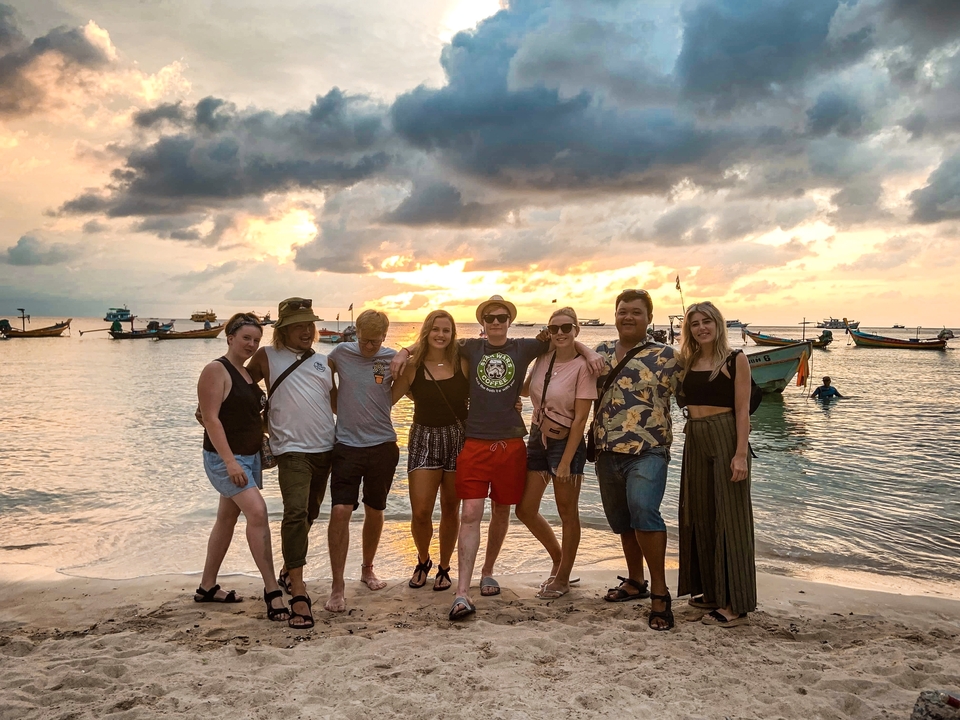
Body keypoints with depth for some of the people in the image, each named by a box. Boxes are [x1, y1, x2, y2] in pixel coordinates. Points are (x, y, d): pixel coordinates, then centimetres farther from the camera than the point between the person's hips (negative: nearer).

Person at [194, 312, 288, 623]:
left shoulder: (248, 373, 12)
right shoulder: (216, 370, -12)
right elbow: (211, 418, -19)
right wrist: (230, 462, -24)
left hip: (250, 456, 9)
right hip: (225, 458, -8)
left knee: (227, 519, 14)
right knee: (257, 511, -19)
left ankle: (207, 588, 27)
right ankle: (272, 590, -14)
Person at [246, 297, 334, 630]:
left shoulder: (323, 362, 14)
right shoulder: (268, 357, 3)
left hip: (324, 448, 5)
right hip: (291, 448, -5)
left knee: (309, 514, 16)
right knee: (296, 513, -19)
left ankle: (289, 571, 38)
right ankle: (298, 593, -17)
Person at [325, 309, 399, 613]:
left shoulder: (392, 359, -2)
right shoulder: (341, 353, -1)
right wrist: (340, 410, 10)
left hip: (383, 446, 1)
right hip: (347, 447, -1)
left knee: (375, 512, 13)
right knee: (340, 511, -11)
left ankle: (367, 569, 35)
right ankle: (337, 585, -1)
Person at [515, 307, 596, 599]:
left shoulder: (582, 366, -14)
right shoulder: (543, 358, 3)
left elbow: (580, 418, -15)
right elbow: (524, 390, 21)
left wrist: (565, 462, -17)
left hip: (565, 442, -6)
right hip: (537, 439, 7)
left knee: (567, 513, 7)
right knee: (525, 510, 10)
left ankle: (563, 578, 25)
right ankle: (558, 558, 34)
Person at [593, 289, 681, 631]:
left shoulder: (665, 355, -2)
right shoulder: (601, 352, 12)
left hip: (647, 451, -5)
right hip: (607, 452, 6)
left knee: (644, 513, -25)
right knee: (621, 522, 16)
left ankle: (659, 591, -10)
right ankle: (635, 582, 35)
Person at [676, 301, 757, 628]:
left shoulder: (735, 359, -5)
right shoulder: (687, 361, 11)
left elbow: (742, 410, -10)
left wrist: (741, 454, -17)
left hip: (726, 439, -6)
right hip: (695, 442, 6)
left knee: (728, 518, -2)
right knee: (700, 516, 13)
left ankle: (735, 603, 6)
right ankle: (712, 591, 27)